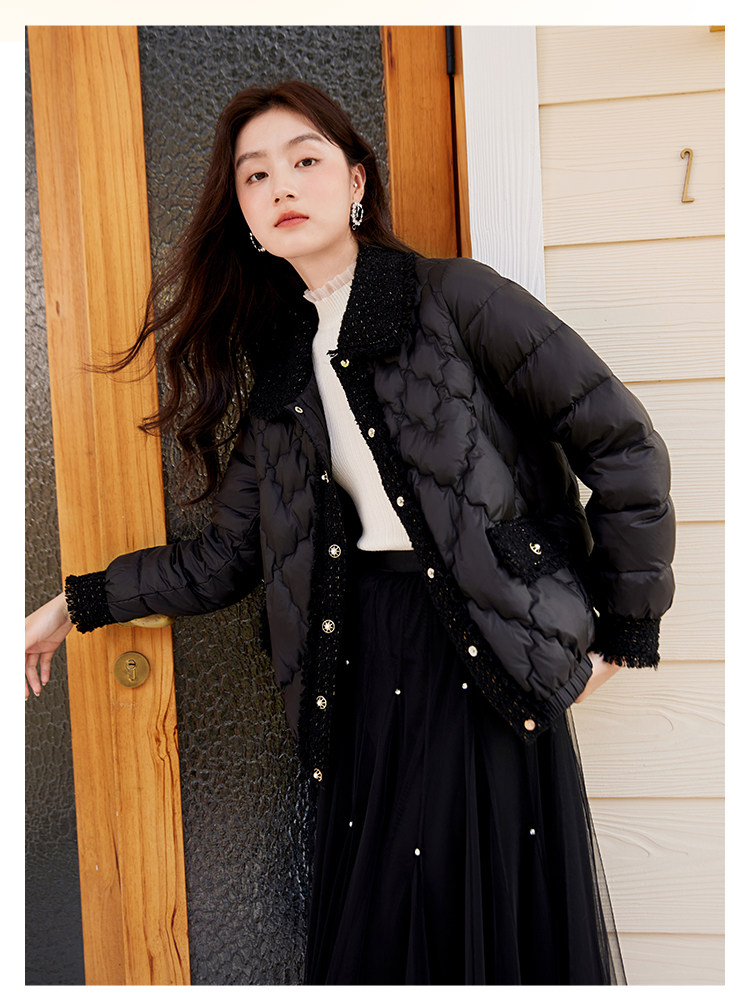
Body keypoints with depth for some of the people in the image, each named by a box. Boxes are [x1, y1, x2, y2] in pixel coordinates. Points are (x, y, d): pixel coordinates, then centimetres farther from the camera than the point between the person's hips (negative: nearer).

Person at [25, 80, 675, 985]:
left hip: (482, 669, -4)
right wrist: (74, 605, 12)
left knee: (500, 936, 5)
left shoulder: (455, 299, -5)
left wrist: (624, 632, -1)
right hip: (362, 673, 5)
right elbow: (226, 557, 12)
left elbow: (623, 446, -5)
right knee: (375, 942, 12)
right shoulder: (279, 370, 11)